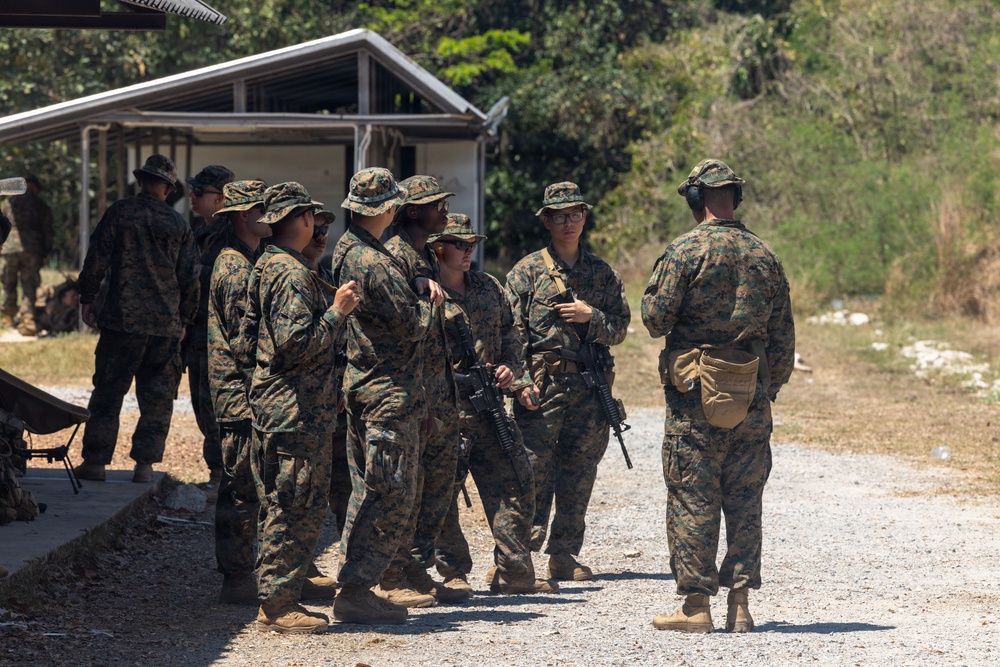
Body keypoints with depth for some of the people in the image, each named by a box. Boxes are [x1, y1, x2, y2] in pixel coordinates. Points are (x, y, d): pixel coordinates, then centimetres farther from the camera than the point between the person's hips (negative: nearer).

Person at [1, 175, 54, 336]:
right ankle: (27, 320, -13)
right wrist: (45, 254, 12)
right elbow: (47, 232, 7)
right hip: (32, 250, 0)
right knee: (29, 286, -1)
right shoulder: (43, 206, 7)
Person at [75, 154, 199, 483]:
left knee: (108, 392, 3)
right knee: (157, 397, 7)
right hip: (166, 325, 2)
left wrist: (87, 298, 7)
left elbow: (97, 257, -4)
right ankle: (145, 463, 4)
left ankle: (95, 460, 2)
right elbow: (190, 277, 10)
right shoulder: (178, 223, 6)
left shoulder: (119, 212, -2)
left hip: (122, 320, -2)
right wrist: (184, 319, 19)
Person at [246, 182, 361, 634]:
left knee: (282, 508, 14)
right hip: (296, 410, -11)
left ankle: (277, 599, 17)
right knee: (297, 509, -7)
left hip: (273, 405, 11)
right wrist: (337, 313, -14)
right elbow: (296, 343, -24)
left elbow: (252, 332, 23)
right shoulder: (293, 275, -16)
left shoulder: (266, 268, 15)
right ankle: (278, 604, -5)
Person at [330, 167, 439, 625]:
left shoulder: (348, 249, 10)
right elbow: (413, 325, -17)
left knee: (369, 492, 14)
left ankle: (356, 586, 17)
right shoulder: (374, 265, -22)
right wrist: (430, 302, 5)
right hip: (389, 393, -10)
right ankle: (356, 592, -9)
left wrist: (417, 284, 3)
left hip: (361, 384, 10)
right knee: (392, 497, -7)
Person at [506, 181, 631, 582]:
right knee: (533, 469, -8)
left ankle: (564, 556, 12)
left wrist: (591, 316, -8)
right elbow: (512, 331, -2)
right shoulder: (528, 271, 4)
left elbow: (619, 329, 12)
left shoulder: (602, 273, 13)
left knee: (579, 473, 5)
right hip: (541, 384, -3)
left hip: (588, 387, 4)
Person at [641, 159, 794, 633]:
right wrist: (771, 389, 18)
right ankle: (740, 603, 8)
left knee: (692, 500, 1)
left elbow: (656, 320, -8)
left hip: (695, 397, -4)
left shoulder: (684, 252, -8)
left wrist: (653, 291, 12)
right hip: (752, 398, 4)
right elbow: (783, 336, 10)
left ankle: (696, 605, -1)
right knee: (744, 503, 9)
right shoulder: (764, 256, 7)